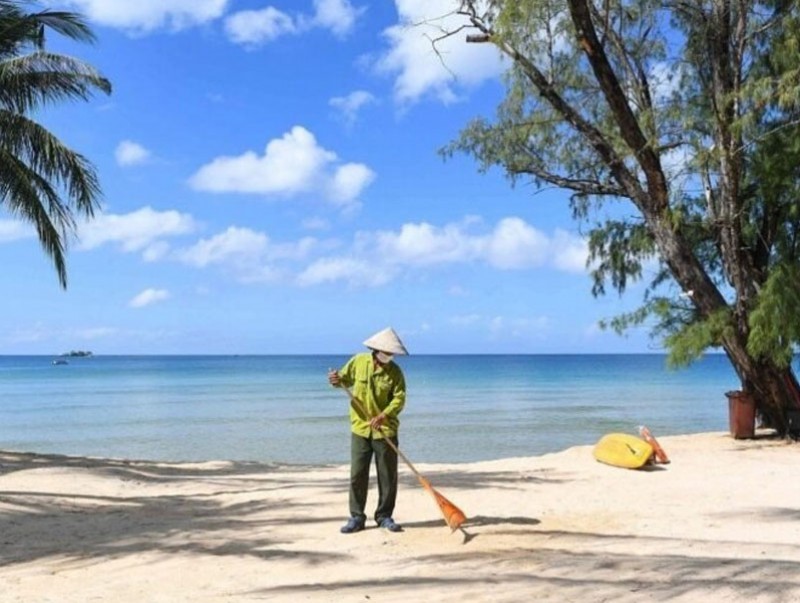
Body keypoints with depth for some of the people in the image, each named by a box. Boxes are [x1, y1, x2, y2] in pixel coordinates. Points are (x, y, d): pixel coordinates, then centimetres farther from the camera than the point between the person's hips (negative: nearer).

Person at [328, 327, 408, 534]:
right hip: (360, 428, 1)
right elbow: (345, 378, 13)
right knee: (357, 475, 2)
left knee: (388, 476, 4)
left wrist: (383, 415, -26)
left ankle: (384, 516, 18)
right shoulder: (358, 361, -1)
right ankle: (356, 517, 12)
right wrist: (337, 380, -11)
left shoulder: (394, 371, -6)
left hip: (385, 430, -1)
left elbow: (399, 398, -12)